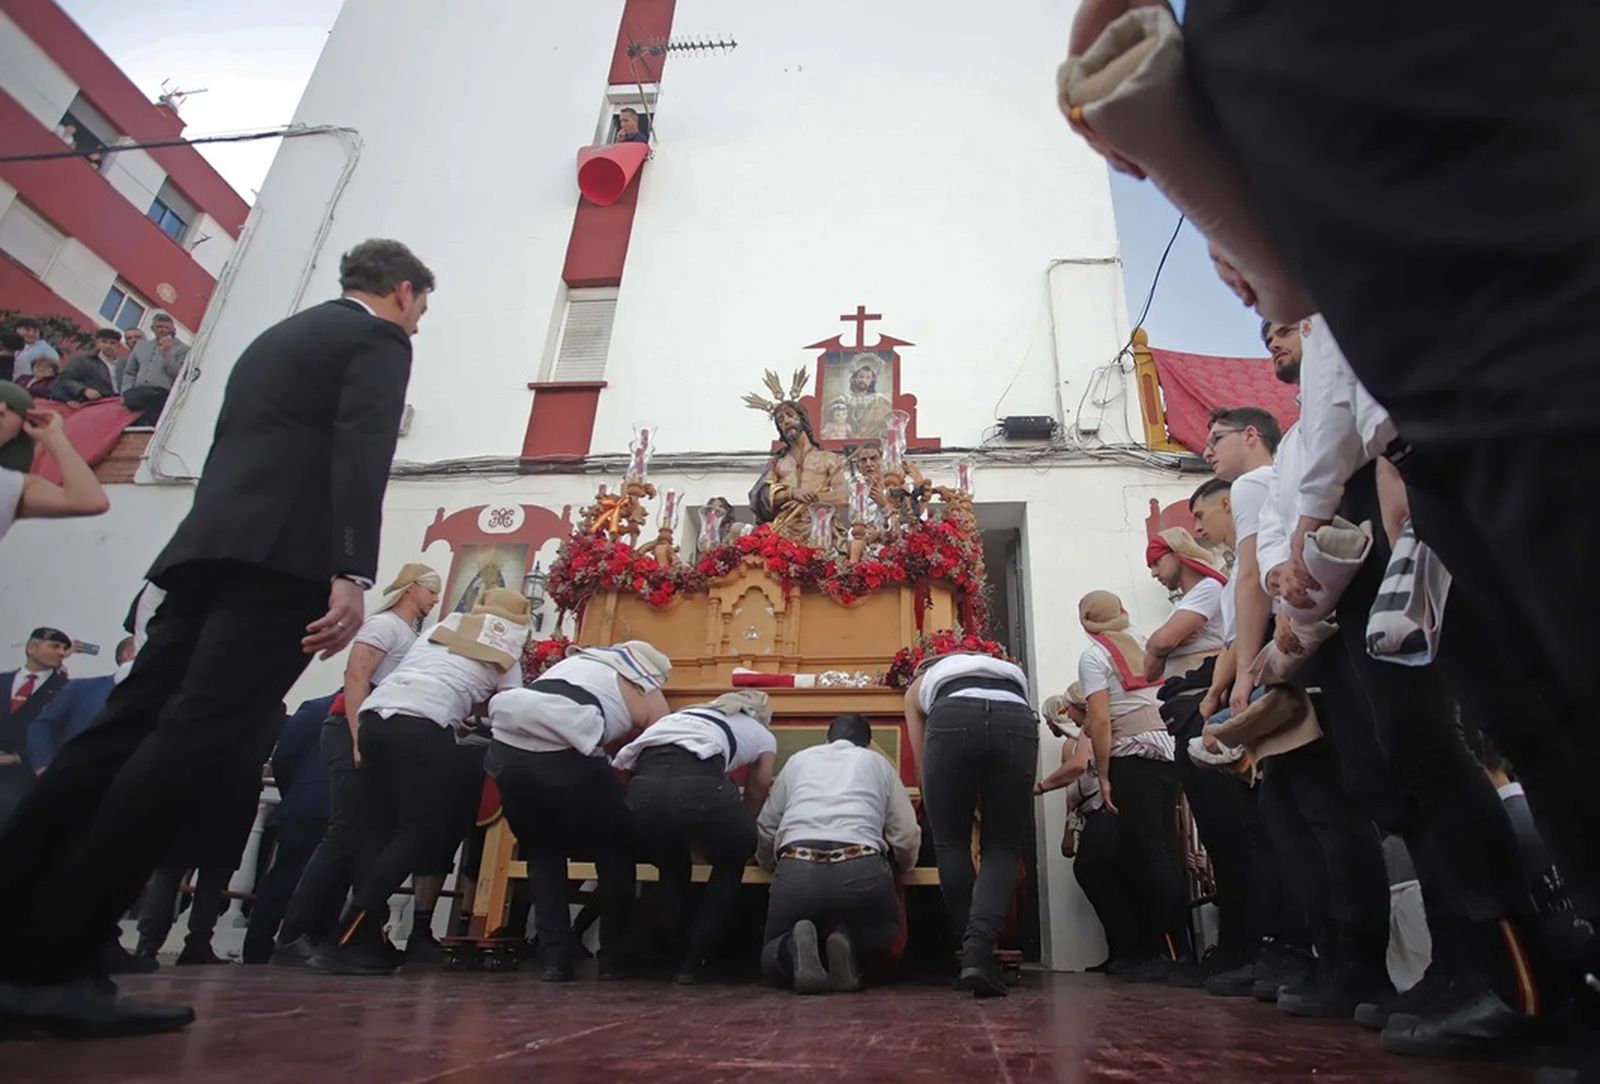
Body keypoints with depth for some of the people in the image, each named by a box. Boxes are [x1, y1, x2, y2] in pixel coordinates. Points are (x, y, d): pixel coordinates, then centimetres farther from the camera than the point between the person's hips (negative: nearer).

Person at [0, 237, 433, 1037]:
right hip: (282, 554, -9)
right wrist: (352, 574, -22)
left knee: (127, 730, 5)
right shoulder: (378, 339, 5)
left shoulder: (276, 337, 32)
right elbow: (361, 453, -13)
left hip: (213, 545, 9)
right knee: (189, 742, -13)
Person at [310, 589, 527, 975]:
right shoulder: (506, 650, 19)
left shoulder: (442, 628, 30)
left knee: (378, 830, 10)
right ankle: (347, 942, -10)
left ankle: (365, 940, 5)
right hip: (422, 725, -6)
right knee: (422, 832, -2)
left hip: (375, 715, 6)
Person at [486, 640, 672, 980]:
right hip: (563, 753, -5)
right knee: (616, 850, 19)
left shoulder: (577, 661, 35)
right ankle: (613, 958, 24)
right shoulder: (648, 694, 20)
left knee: (542, 853, 26)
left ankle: (554, 956, 20)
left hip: (508, 746, 5)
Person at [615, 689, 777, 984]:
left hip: (643, 788, 4)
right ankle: (693, 963, 26)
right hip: (698, 787, -3)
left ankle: (679, 961, 33)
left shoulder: (685, 714, 41)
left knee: (672, 870, 34)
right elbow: (756, 794, 39)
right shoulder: (763, 736, 32)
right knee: (731, 863, 29)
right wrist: (743, 834, 60)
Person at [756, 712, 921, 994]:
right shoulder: (877, 761, 24)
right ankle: (849, 945, -1)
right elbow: (907, 836, 16)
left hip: (797, 869, 1)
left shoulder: (799, 759, 27)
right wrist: (895, 869, 38)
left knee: (772, 960, 23)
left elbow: (765, 829, 22)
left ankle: (797, 946, -11)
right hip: (861, 869, 0)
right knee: (885, 932, 31)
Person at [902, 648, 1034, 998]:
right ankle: (980, 952, -8)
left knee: (951, 844, 15)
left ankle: (973, 954, 13)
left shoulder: (920, 684, 37)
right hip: (1017, 721, 2)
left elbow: (922, 759, 30)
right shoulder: (1010, 672, 45)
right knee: (1002, 849, 11)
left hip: (953, 719, -1)